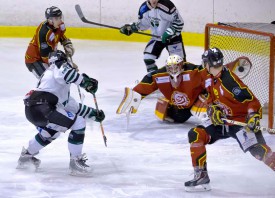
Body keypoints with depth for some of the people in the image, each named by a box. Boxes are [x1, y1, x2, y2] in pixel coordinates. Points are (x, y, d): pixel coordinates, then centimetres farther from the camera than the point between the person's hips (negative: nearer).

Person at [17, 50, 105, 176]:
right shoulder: (60, 67, 7)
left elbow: (74, 106, 39)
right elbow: (64, 73, -19)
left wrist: (93, 113, 38)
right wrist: (86, 82, -16)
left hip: (31, 111, 10)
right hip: (41, 107, -10)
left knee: (51, 131, 37)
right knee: (79, 123, -7)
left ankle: (26, 156, 46)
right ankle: (75, 162, -3)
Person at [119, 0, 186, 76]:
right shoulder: (144, 8, -8)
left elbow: (179, 22, -22)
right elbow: (143, 23, 10)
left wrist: (169, 33, -29)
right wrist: (132, 27, -4)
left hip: (172, 37, -5)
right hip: (157, 37, 6)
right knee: (147, 55, -3)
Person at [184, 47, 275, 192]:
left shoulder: (230, 81, -22)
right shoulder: (209, 80, 3)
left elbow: (252, 101, -22)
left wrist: (254, 117, -36)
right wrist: (213, 110, -7)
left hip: (241, 120, -7)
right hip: (221, 120, 7)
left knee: (258, 150, -24)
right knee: (195, 134, -8)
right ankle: (201, 176, -3)